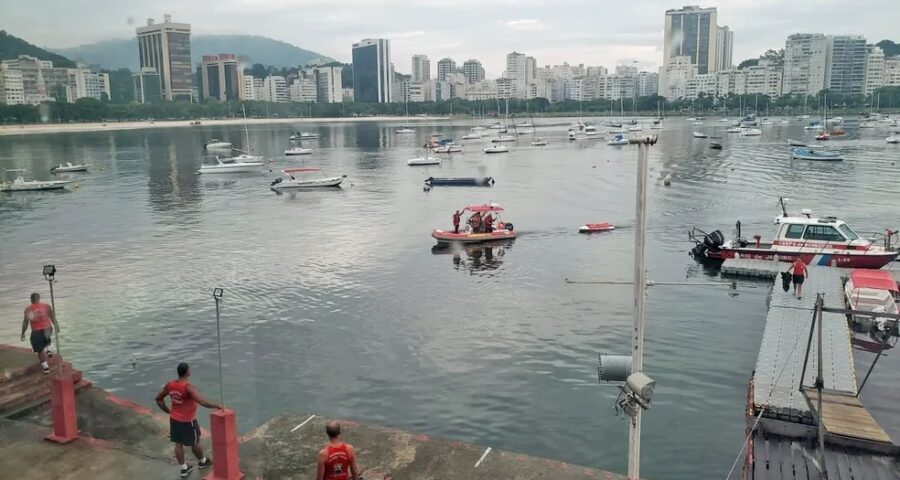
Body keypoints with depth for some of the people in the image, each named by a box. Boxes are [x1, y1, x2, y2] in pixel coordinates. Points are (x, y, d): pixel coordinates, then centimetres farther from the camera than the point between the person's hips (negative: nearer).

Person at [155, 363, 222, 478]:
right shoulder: (188, 388, -28)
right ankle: (202, 461, 38)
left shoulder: (169, 384, -7)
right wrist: (217, 406, -23)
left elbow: (158, 398, 6)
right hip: (187, 421, -6)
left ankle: (183, 469, 27)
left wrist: (168, 411, 14)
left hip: (174, 419, 6)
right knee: (195, 442, 17)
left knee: (178, 444, 15)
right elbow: (203, 402, -35)